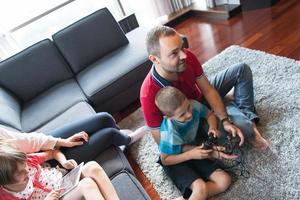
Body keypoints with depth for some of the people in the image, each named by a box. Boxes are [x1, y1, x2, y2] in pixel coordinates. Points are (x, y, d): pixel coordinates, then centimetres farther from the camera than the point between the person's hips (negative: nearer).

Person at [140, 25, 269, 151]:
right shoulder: (149, 95, -39)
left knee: (242, 69, -3)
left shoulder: (187, 57, -27)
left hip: (203, 96, 5)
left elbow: (208, 90, -15)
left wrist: (225, 121, -27)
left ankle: (247, 115, 9)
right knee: (244, 126, -25)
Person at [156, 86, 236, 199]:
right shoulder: (169, 131, -32)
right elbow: (165, 160, -18)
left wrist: (213, 127, -18)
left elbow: (210, 115, 4)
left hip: (193, 152, 6)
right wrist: (191, 154, -27)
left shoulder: (194, 105, -20)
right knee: (201, 189, -29)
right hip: (175, 162, -6)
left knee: (224, 181, -8)